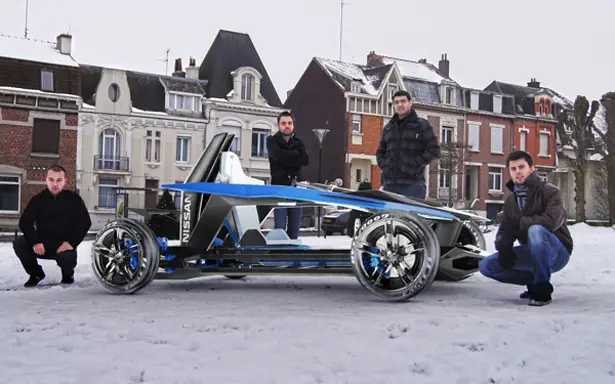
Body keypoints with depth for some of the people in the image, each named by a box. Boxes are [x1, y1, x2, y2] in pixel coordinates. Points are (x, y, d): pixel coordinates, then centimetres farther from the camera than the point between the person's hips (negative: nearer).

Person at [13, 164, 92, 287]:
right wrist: (35, 242, -24)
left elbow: (85, 222, -8)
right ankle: (36, 273, 3)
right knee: (18, 243, -24)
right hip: (42, 244, 2)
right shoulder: (37, 199, 0)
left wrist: (71, 242, -23)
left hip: (64, 245, -2)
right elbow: (25, 222, -6)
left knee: (68, 257, -36)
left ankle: (68, 273, 6)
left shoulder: (74, 199, -4)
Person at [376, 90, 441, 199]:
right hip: (389, 183, 5)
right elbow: (380, 152, 26)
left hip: (413, 183, -5)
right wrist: (383, 165, 6)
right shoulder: (388, 127, 20)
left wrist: (415, 164, -12)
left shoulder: (422, 125, 5)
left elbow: (434, 150, -2)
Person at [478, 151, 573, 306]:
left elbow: (552, 221, -30)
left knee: (536, 230, -38)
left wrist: (518, 222, -19)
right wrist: (503, 246, -18)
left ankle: (543, 290, -23)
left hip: (557, 252, -6)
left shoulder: (550, 191, -12)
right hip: (531, 254, 6)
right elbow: (504, 231, 5)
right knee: (486, 266, -9)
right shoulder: (510, 201, 8)